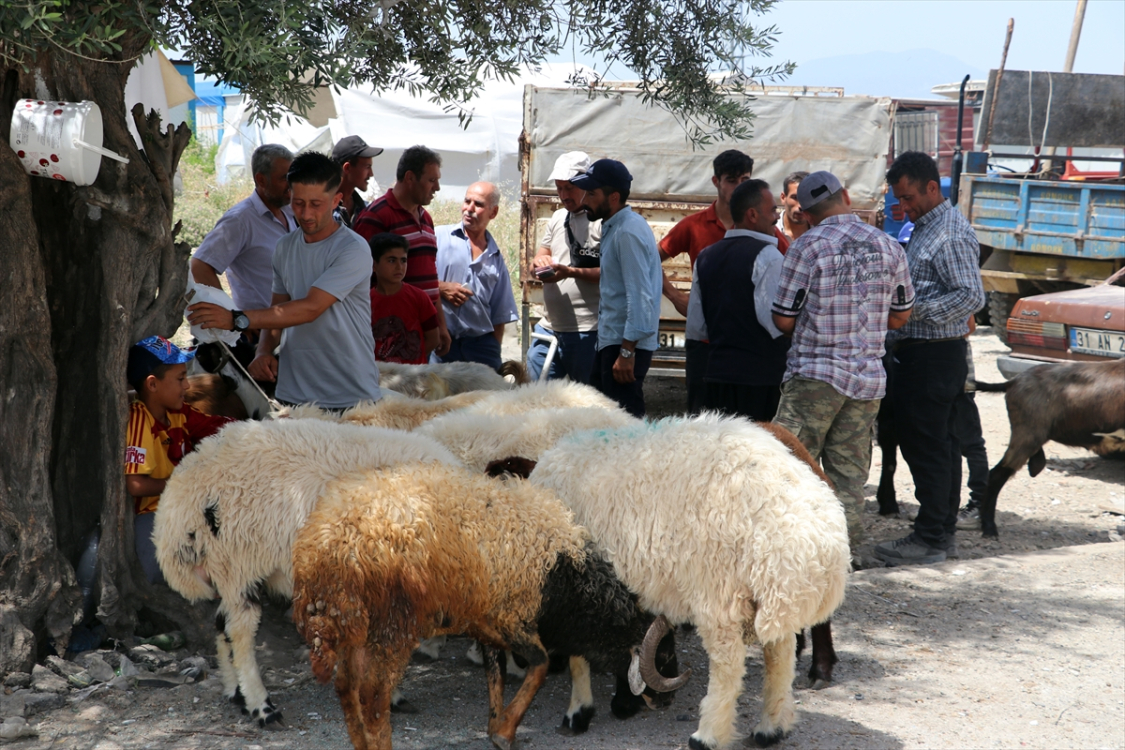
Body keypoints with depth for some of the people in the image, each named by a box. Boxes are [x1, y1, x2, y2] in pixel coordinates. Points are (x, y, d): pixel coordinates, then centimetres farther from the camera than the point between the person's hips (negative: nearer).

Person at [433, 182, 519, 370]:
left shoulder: (496, 259, 16)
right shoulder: (439, 237, 5)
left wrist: (494, 352, 10)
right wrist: (441, 287, -14)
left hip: (481, 345, 3)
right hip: (441, 340, -3)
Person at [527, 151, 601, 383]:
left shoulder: (602, 221, -9)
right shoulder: (558, 218, 16)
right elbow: (544, 250, 25)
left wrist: (571, 272, -23)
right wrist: (539, 260, 2)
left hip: (585, 333, -8)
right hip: (548, 328, 8)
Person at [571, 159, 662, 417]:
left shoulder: (628, 232, -17)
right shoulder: (614, 227, 14)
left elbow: (641, 297, -23)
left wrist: (627, 352, -25)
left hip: (625, 345, -10)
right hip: (611, 341, 10)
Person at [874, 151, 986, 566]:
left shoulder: (951, 236, -16)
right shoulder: (923, 228, 16)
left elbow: (972, 296, -22)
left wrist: (916, 312, -24)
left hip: (933, 356, -10)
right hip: (924, 352, 10)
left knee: (925, 446, -7)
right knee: (941, 443, 13)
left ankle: (929, 539, -3)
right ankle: (943, 530, 20)